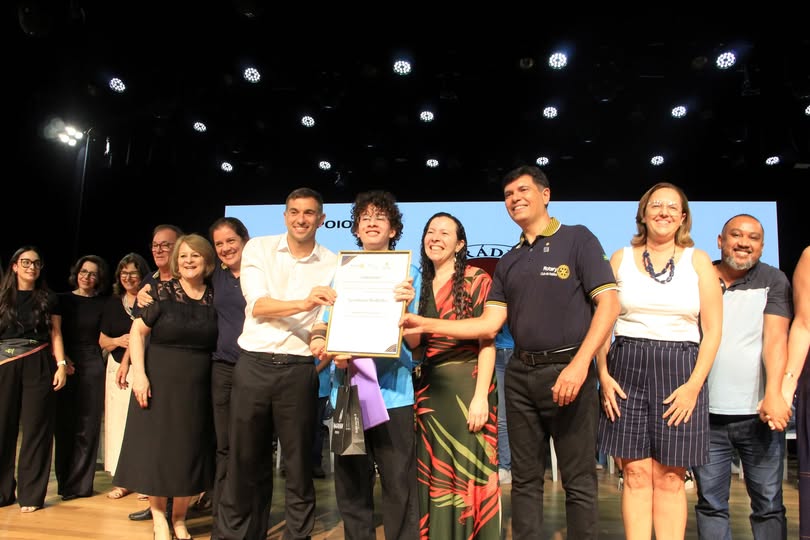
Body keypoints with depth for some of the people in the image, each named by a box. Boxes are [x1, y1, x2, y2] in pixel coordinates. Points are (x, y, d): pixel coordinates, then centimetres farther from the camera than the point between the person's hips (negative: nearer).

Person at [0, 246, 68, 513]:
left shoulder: (48, 299, 8)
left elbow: (55, 335, 6)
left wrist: (61, 364, -4)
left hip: (38, 367, -1)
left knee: (35, 429, 1)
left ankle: (31, 494, 8)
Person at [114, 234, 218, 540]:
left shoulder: (214, 298, 2)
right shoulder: (162, 292, -5)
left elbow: (223, 340, 10)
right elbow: (137, 331, -5)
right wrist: (139, 373, -13)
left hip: (197, 388, 2)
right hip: (159, 383, -2)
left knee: (189, 451, 7)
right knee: (156, 447, 5)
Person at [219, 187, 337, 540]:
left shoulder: (332, 264, 4)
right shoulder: (259, 248, 3)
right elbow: (257, 306, -9)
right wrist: (304, 303, -25)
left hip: (299, 369, 0)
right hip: (253, 364, 0)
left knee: (298, 461, 7)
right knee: (244, 458, 10)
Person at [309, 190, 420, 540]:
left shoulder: (408, 271, 4)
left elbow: (414, 340, -2)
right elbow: (322, 328, 12)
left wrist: (405, 305, -22)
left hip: (392, 390, -3)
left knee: (399, 489, 0)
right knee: (350, 487, 12)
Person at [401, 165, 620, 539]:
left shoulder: (577, 239, -2)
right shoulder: (508, 262, 14)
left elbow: (608, 305, -9)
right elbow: (488, 325, 6)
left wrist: (579, 364, -19)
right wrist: (428, 324, -3)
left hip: (568, 369, -5)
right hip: (520, 375, 5)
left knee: (578, 479, 3)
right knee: (525, 477, 13)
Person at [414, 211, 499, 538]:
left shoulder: (476, 279, -4)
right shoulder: (423, 285, 14)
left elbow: (487, 342, -10)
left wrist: (481, 395, -16)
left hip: (466, 385, -6)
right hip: (429, 388, 6)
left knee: (468, 472, 0)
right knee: (433, 475, 10)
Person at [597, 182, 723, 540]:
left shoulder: (698, 261, 7)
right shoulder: (621, 259, 9)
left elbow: (712, 330, 3)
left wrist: (694, 384, -6)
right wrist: (603, 374, -3)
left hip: (679, 371, 0)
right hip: (627, 368, 0)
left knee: (670, 477, 3)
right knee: (636, 473, 1)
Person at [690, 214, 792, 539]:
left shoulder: (773, 281, 4)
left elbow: (776, 338, -7)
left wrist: (773, 393, -21)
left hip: (758, 413, -1)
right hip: (707, 414, 1)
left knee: (768, 503, 5)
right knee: (710, 502, 6)